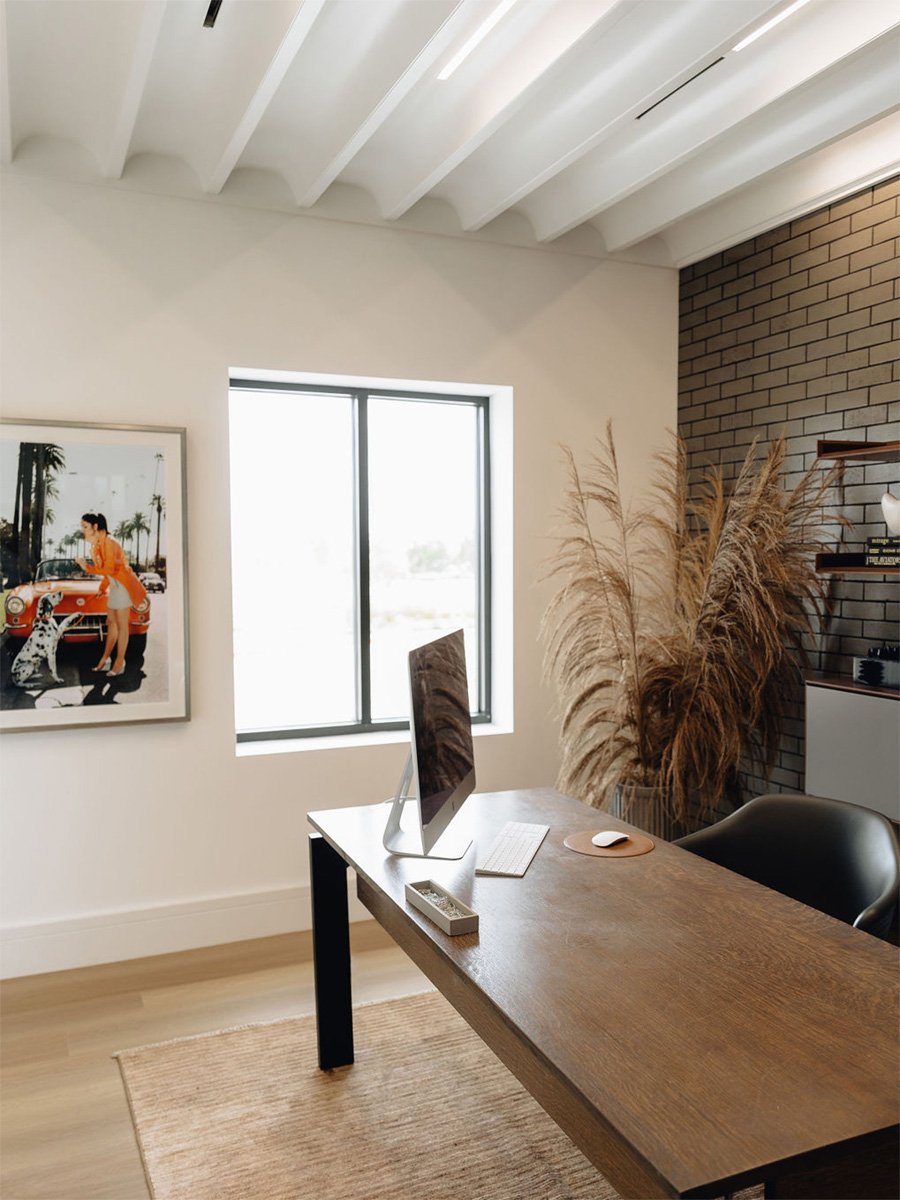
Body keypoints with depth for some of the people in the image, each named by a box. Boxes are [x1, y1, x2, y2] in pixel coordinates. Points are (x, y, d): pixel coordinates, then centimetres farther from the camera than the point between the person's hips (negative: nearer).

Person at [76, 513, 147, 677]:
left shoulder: (108, 542, -18)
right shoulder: (96, 545, 11)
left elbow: (109, 569, -23)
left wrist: (87, 568, -18)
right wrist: (103, 588, 17)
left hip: (123, 585, -9)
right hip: (114, 585, 9)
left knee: (121, 625, -4)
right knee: (111, 623, 13)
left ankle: (120, 662, 2)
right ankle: (105, 659, 19)